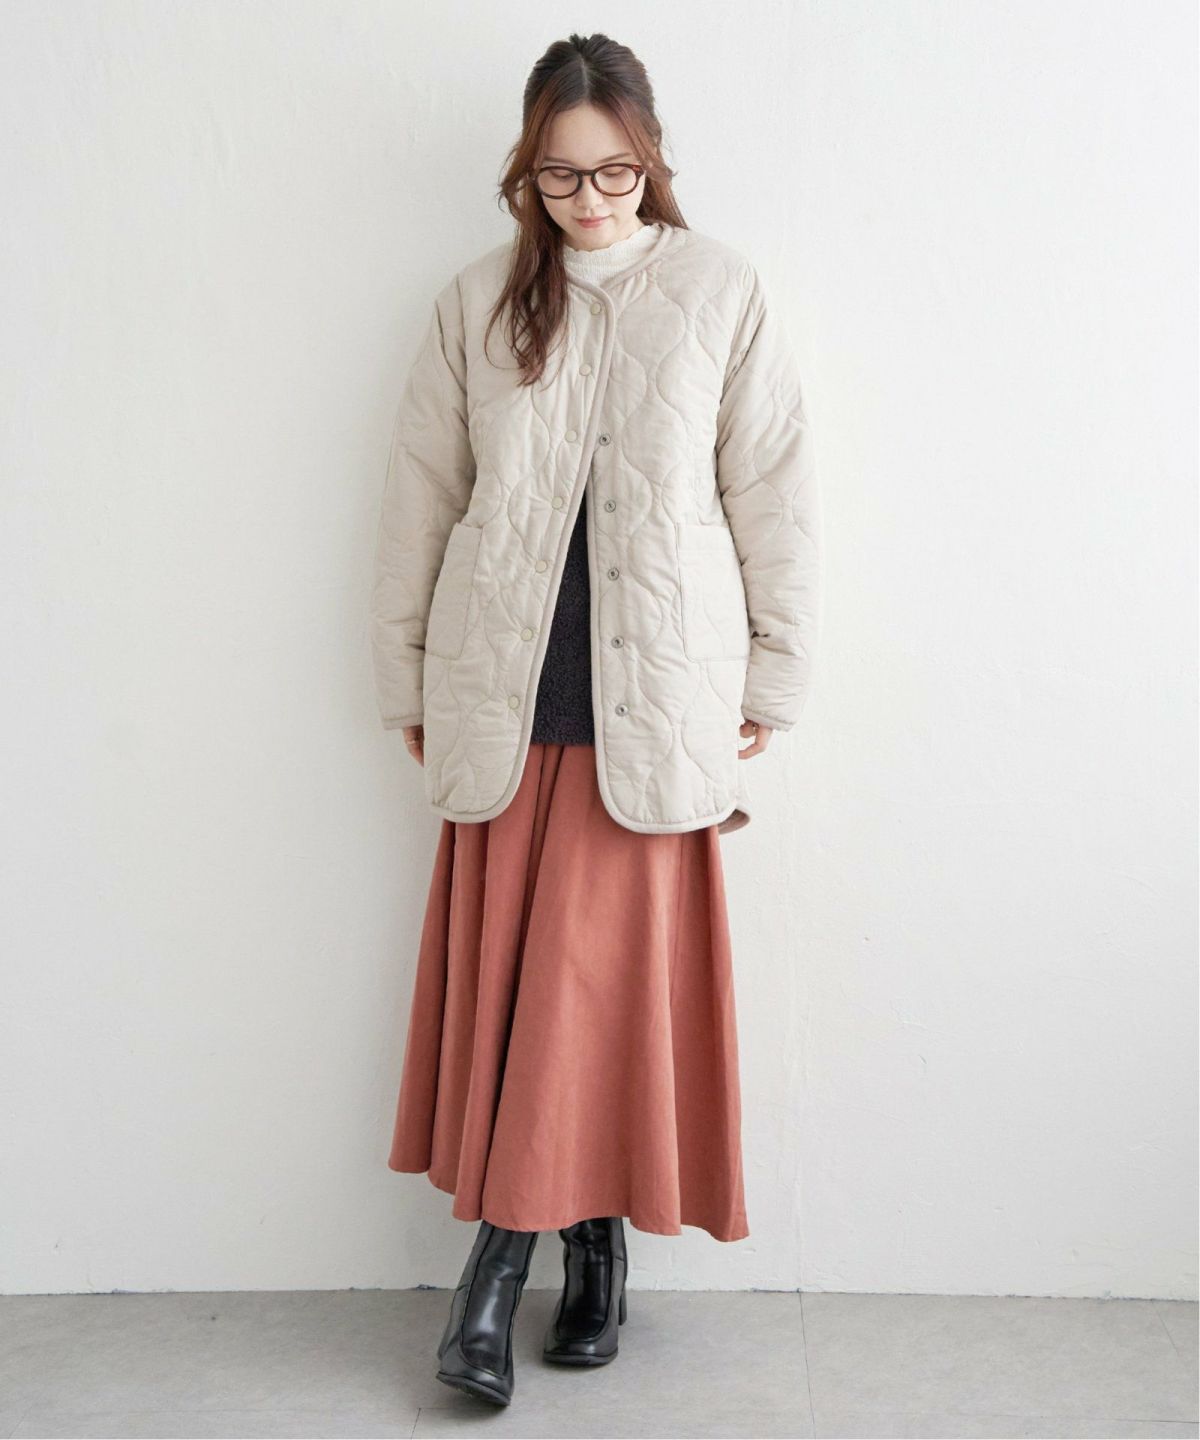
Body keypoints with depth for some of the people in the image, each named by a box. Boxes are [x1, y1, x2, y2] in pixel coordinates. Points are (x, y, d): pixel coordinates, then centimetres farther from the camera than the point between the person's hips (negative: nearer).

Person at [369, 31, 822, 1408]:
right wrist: (405, 679, 8)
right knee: (503, 971, 4)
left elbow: (774, 496, 4)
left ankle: (503, 1253, 13)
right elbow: (419, 497, 9)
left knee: (611, 971, -2)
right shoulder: (477, 303, 7)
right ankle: (584, 1241, 18)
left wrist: (772, 679, 3)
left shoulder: (720, 292, 3)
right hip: (506, 694, 2)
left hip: (654, 698, -2)